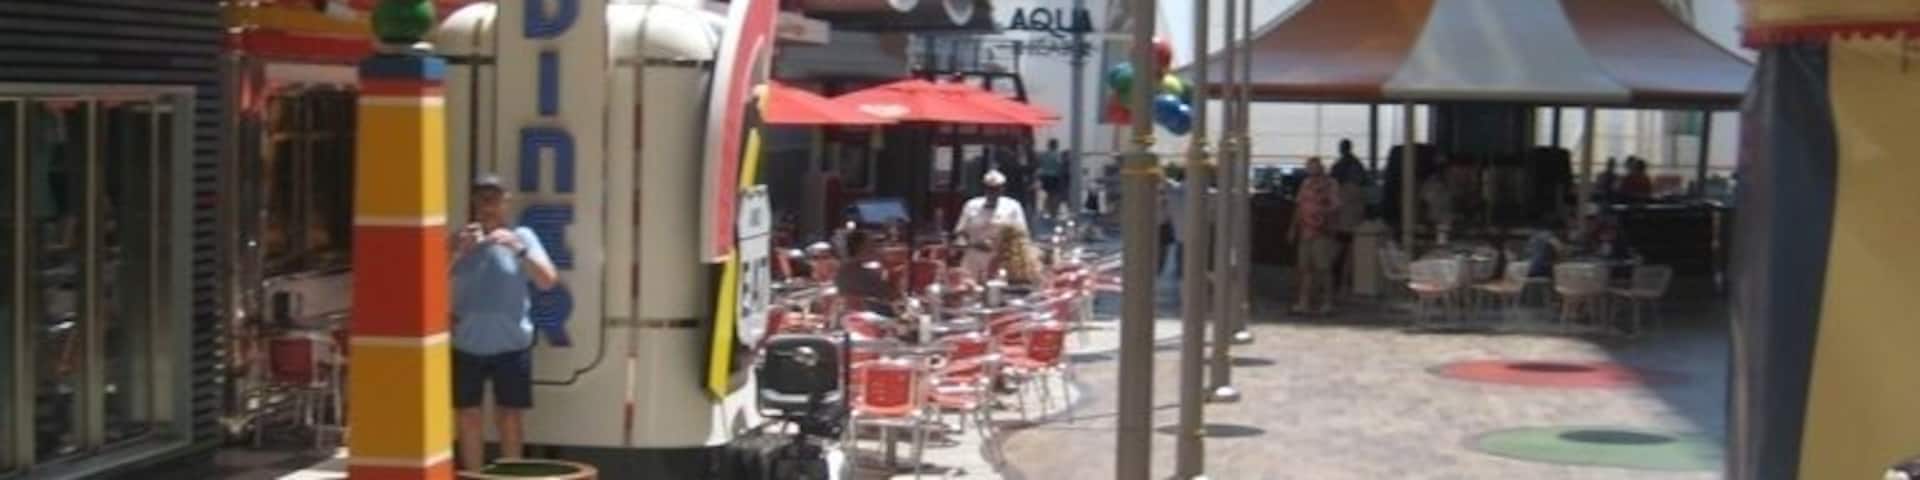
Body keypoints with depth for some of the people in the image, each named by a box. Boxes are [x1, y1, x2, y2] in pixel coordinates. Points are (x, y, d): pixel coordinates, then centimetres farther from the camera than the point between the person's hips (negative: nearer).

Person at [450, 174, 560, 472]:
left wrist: (518, 248, -20)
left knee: (509, 418, 4)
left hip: (511, 344, -2)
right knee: (469, 418, 8)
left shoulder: (521, 237, 1)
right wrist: (458, 251, -16)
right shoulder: (460, 241, 6)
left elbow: (549, 281, -8)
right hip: (467, 345, 2)